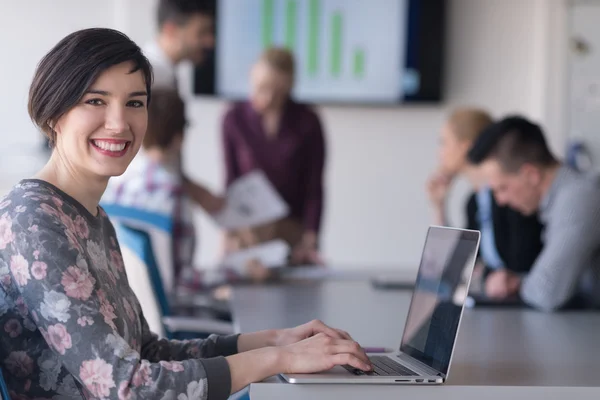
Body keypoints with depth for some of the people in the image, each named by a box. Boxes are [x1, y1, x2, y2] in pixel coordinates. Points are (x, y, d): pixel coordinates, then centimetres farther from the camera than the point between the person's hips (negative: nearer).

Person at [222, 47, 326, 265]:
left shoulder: (307, 122, -2)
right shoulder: (234, 119, 0)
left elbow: (314, 188, -2)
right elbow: (231, 180, 3)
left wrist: (310, 241, -10)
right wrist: (234, 231, -9)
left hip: (292, 230, 0)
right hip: (247, 229, 1)